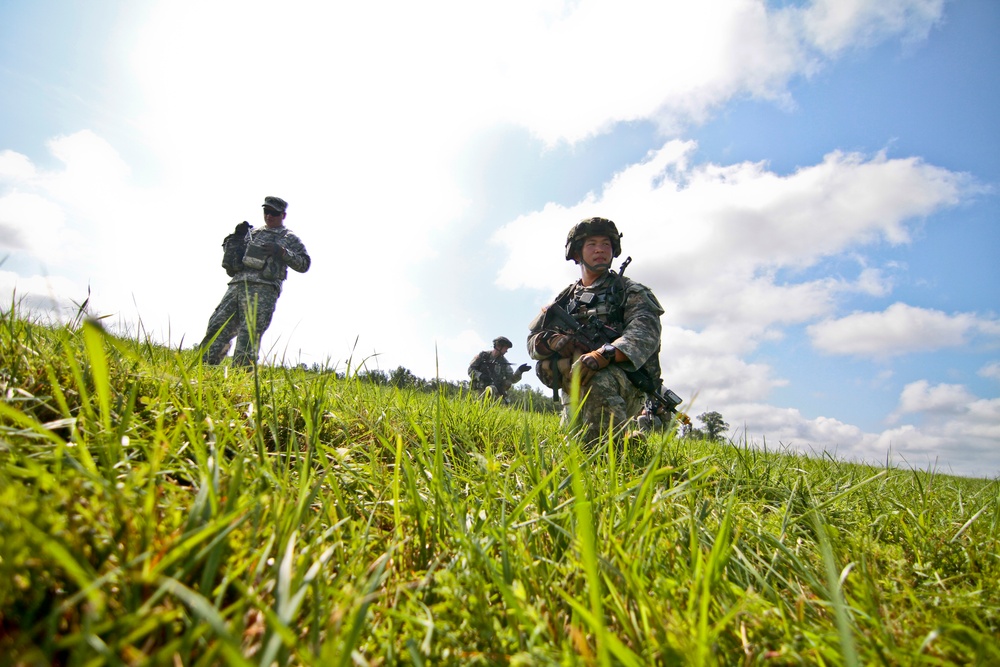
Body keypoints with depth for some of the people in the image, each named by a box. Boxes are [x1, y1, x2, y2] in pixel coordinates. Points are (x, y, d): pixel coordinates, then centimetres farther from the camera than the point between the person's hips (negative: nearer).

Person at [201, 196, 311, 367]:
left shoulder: (290, 239, 12)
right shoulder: (253, 232, 25)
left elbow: (304, 264, 2)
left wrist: (282, 251, -9)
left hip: (263, 289, -5)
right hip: (238, 284, 6)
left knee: (250, 333, -13)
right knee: (218, 324, -1)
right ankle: (205, 364, 2)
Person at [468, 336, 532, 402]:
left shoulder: (504, 362, 10)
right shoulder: (483, 355, 4)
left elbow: (512, 379, 5)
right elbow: (470, 369, 2)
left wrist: (520, 371, -14)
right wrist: (480, 376, -17)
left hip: (495, 388, 2)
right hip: (480, 387, -1)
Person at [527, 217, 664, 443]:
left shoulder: (629, 291, 9)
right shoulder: (564, 299, 21)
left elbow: (646, 331, -12)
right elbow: (533, 341, 13)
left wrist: (603, 354, -31)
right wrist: (554, 340, -13)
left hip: (624, 381, -4)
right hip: (574, 393, 5)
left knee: (597, 379, -36)